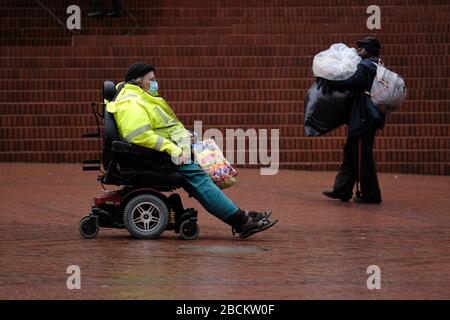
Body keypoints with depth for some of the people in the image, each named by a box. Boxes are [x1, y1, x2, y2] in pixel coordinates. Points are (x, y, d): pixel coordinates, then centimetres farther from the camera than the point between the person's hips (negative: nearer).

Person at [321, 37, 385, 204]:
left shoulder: (365, 66, -12)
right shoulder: (376, 67, 17)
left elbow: (352, 82, -24)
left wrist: (329, 82, -17)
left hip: (363, 118, -10)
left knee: (362, 156, -5)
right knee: (350, 153, 14)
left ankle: (370, 194, -1)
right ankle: (342, 190, 18)